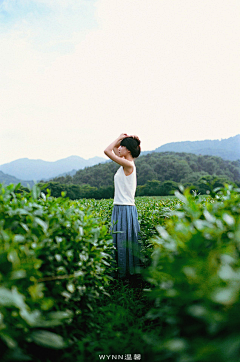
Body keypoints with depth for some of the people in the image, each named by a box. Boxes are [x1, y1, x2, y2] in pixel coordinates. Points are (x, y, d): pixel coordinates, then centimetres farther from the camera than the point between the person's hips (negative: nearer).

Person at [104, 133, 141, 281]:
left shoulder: (128, 165, -14)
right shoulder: (126, 165, 12)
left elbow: (107, 151, -15)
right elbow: (112, 149, 24)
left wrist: (121, 138, -4)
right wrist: (121, 139, 12)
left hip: (126, 210, -9)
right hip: (120, 208, 9)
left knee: (124, 243, -1)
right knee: (119, 243, 14)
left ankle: (127, 274, 11)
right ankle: (121, 273, 24)